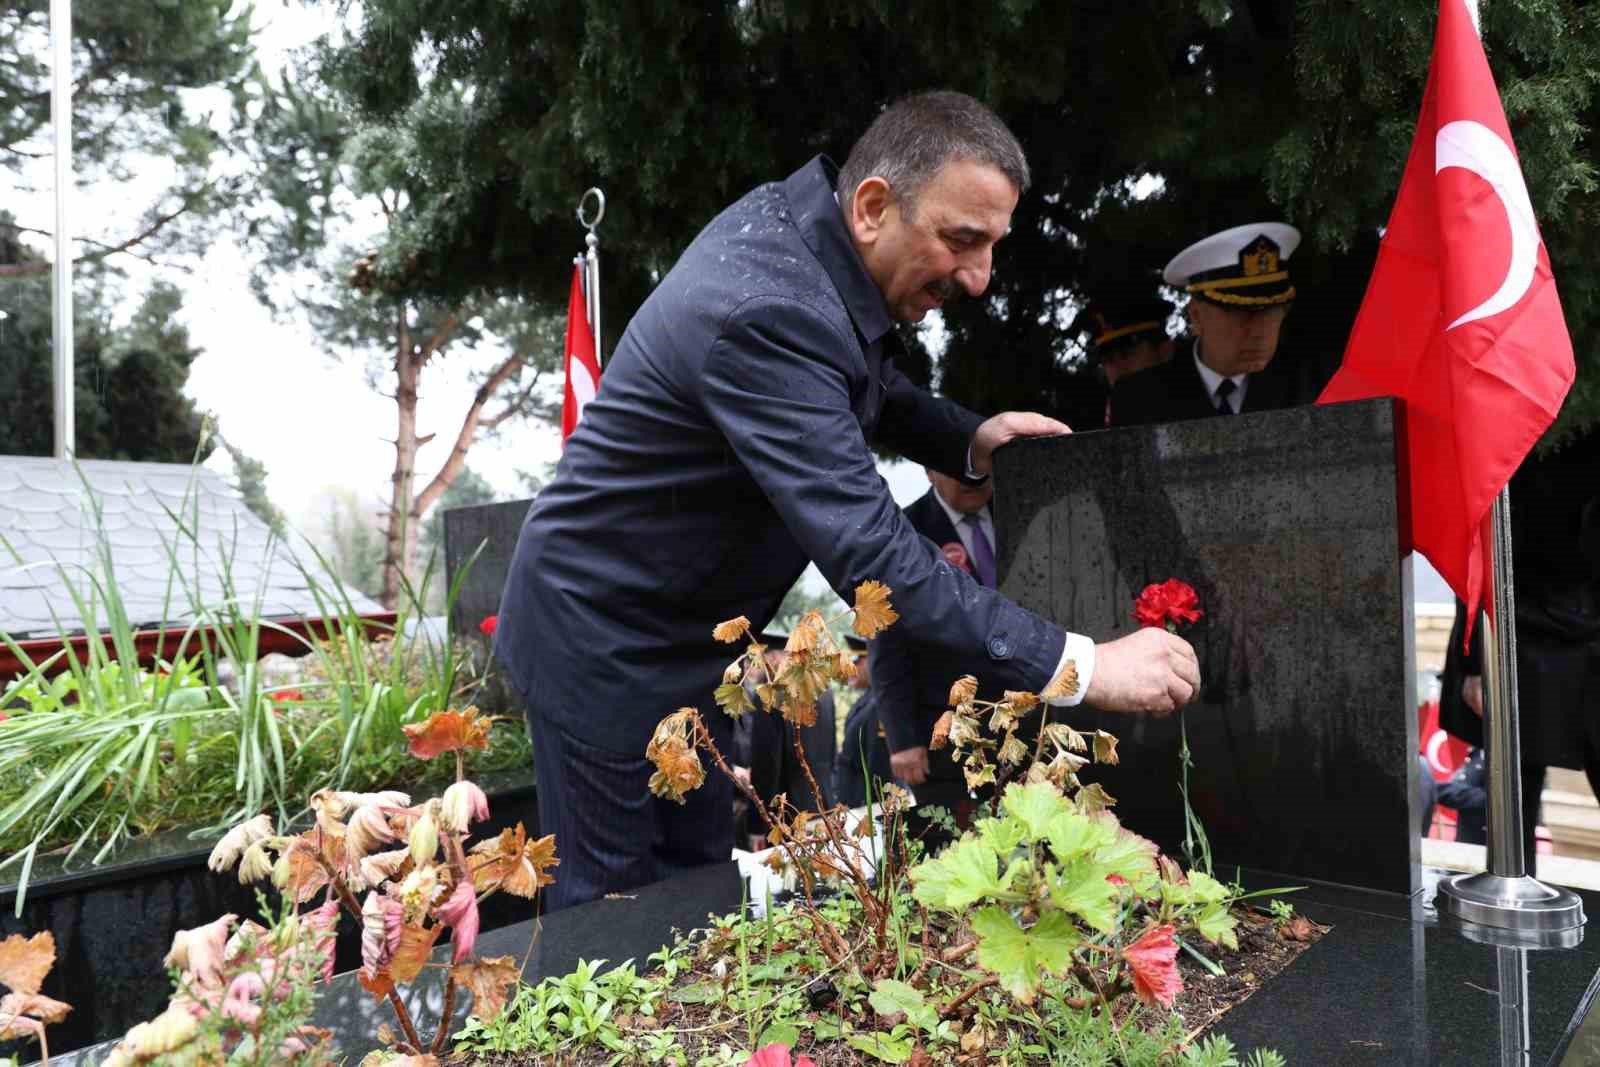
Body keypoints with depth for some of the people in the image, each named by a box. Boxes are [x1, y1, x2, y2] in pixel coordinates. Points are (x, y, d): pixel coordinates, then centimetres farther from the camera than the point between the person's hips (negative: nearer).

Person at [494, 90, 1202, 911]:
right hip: (608, 641, -9)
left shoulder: (793, 216, -2)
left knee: (698, 888, 18)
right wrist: (1080, 666, -33)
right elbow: (869, 554, -37)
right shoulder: (768, 313, -31)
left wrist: (969, 440, -3)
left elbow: (854, 389, 15)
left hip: (679, 630, 9)